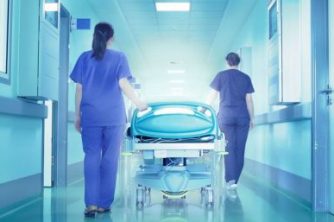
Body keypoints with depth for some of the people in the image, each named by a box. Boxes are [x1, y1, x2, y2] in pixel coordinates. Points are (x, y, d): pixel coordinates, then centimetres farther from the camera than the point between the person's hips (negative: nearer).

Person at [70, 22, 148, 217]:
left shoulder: (85, 58, 8)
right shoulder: (119, 57, 4)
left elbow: (79, 88, 6)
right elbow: (123, 84, -4)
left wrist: (78, 115, 11)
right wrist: (138, 102, 9)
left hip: (91, 115, 1)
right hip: (114, 116, -1)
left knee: (92, 157, 2)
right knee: (110, 158, 5)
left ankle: (91, 203, -6)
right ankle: (104, 203, 8)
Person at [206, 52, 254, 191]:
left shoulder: (221, 76, 3)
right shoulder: (245, 78, 7)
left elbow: (212, 96, 1)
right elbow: (249, 100, 5)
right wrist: (252, 118, 11)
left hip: (226, 116, -1)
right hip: (242, 117, 1)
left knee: (229, 148, -1)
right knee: (240, 149, 6)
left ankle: (230, 180, -13)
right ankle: (234, 180, 9)